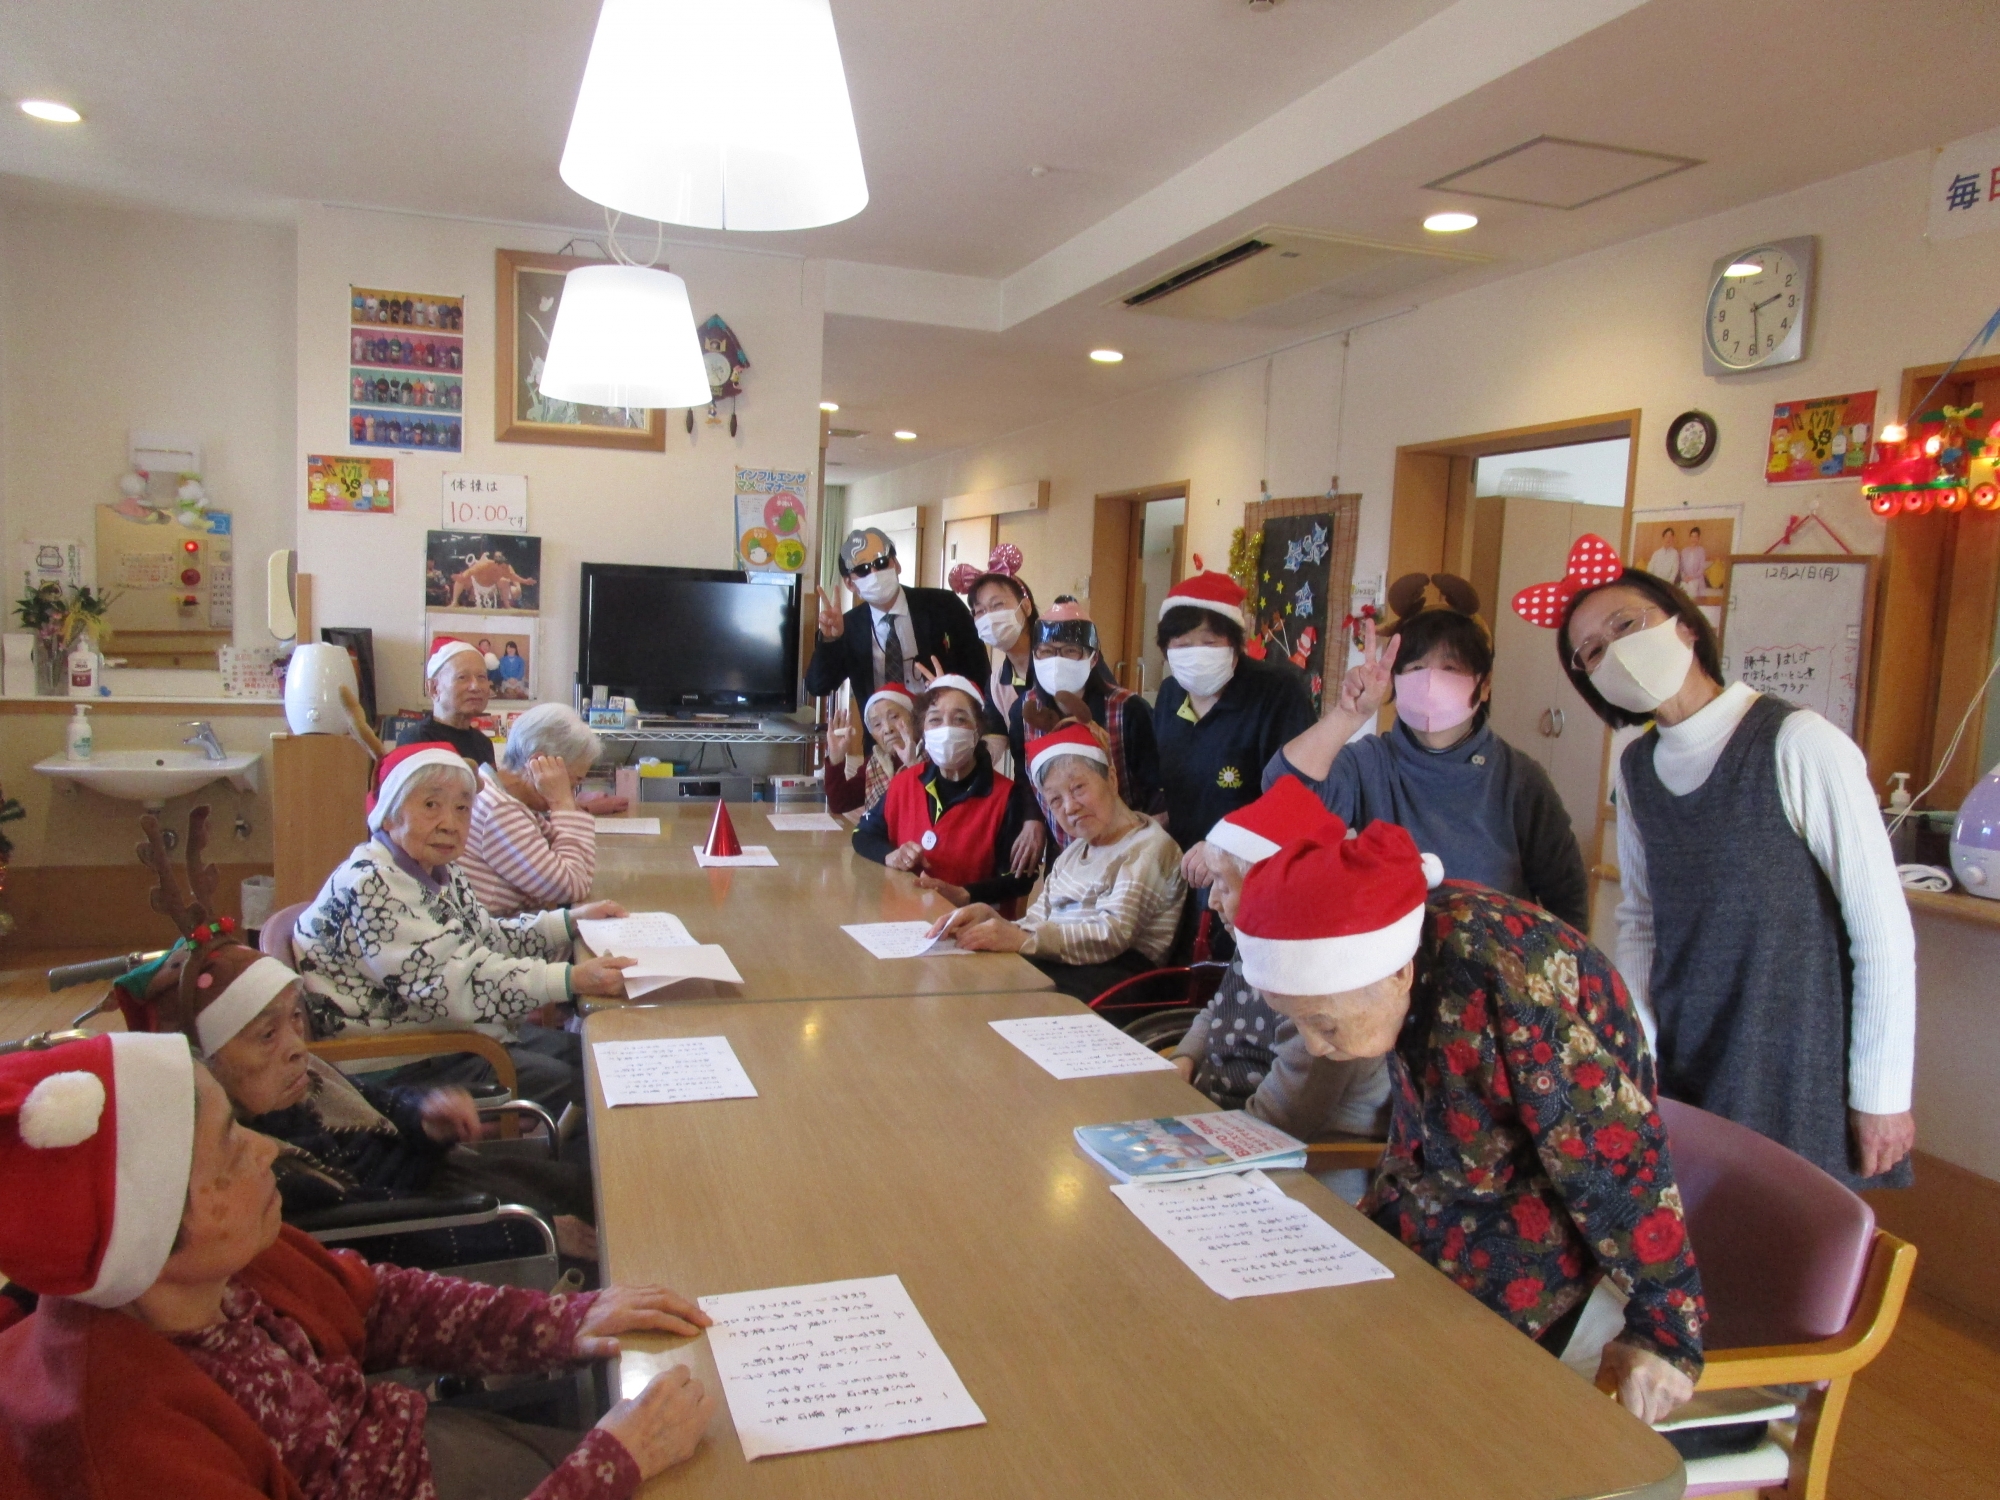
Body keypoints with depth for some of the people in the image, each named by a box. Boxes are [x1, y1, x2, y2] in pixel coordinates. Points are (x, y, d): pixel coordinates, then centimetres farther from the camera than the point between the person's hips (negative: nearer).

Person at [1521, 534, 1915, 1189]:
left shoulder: (1799, 745, -16)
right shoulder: (1635, 770, 4)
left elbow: (1883, 931, -14)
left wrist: (1882, 1095, -10)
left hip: (1808, 1072, -5)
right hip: (1681, 1073, 5)